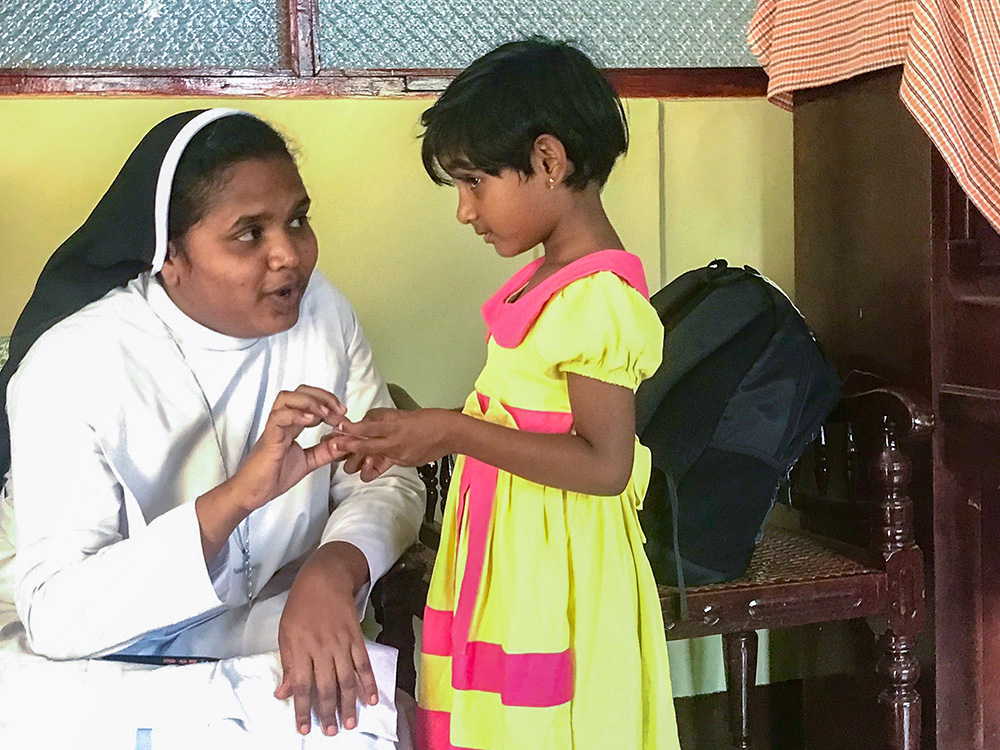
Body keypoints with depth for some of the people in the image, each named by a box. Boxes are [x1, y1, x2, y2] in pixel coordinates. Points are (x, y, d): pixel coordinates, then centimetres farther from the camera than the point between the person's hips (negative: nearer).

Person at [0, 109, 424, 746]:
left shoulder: (321, 310, -3)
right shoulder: (69, 370, -19)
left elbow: (387, 481, -2)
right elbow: (54, 616, -23)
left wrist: (331, 571, -25)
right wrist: (233, 499, -35)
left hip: (300, 644, 3)